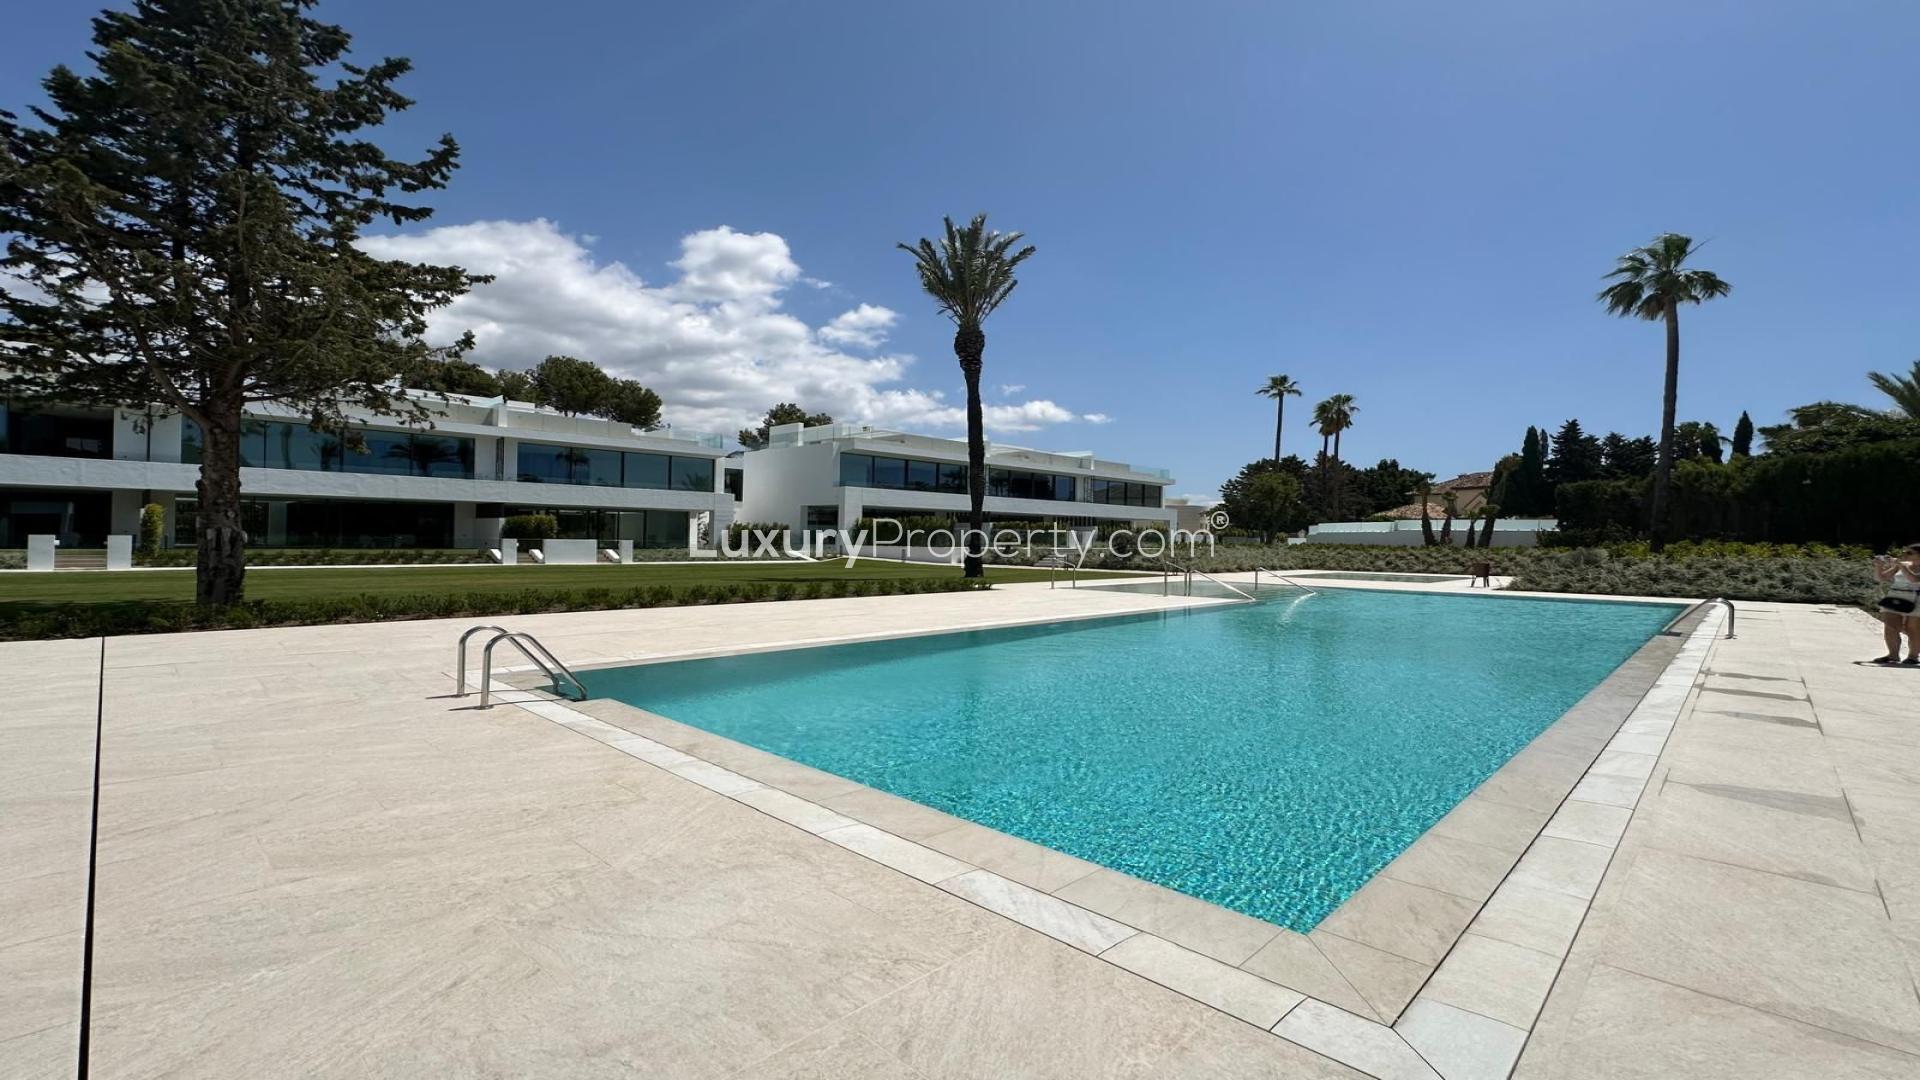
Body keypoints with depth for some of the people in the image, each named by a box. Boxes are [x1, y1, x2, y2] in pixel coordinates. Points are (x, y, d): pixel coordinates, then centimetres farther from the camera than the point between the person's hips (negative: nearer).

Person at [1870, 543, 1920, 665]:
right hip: (1894, 600, 5)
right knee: (1891, 628, -1)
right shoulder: (1902, 565, 12)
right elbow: (1882, 578, 14)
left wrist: (1899, 564, -20)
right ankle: (1893, 655, 4)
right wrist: (1878, 566, -3)